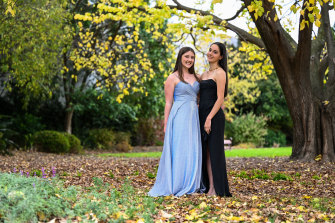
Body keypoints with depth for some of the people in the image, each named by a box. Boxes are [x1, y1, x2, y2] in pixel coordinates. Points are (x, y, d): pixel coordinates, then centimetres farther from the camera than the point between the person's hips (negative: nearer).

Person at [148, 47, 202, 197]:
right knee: (178, 149, -5)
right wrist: (166, 124, -7)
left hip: (193, 117, 6)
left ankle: (191, 185, 12)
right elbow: (168, 103, -2)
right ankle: (176, 186, 0)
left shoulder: (196, 77, 16)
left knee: (192, 150, 6)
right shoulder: (172, 78, 0)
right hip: (179, 117, -6)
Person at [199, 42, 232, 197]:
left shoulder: (220, 73, -6)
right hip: (203, 116, 8)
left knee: (215, 152, -6)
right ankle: (209, 187, 11)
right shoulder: (204, 74, 19)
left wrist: (209, 118, -19)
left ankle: (218, 189, -2)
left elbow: (220, 99, -13)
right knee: (206, 152, 7)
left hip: (214, 116, -8)